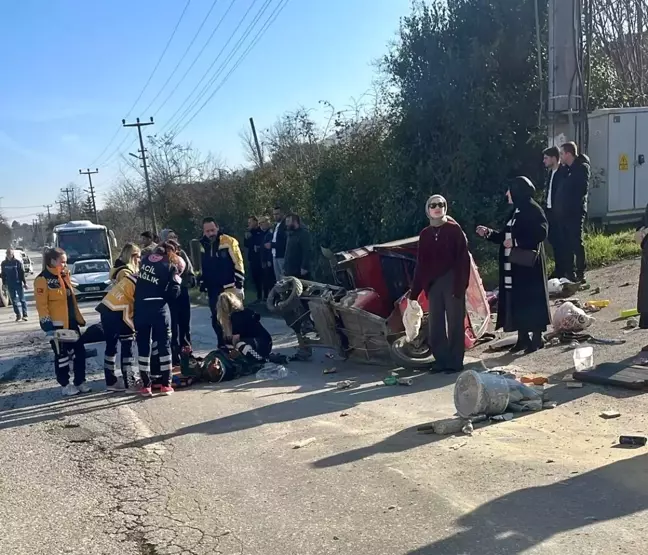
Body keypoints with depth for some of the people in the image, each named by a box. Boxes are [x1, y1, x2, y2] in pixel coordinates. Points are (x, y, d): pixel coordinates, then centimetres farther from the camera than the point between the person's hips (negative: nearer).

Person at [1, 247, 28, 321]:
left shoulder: (18, 262, -5)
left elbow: (22, 273, -4)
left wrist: (24, 282, -6)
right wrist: (4, 284, 8)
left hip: (19, 283, -3)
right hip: (10, 285, 3)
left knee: (22, 299, 2)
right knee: (14, 300, 6)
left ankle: (24, 314, 5)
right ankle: (18, 315, 11)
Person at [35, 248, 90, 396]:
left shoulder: (64, 276, 12)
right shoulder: (42, 279, -13)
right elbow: (41, 304, -17)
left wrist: (79, 318, 19)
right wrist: (47, 324, -23)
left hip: (71, 322, 8)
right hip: (56, 325, -8)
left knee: (79, 351, 10)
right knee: (62, 355, 2)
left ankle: (80, 382, 21)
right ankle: (65, 386, 14)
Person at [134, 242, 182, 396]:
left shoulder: (146, 259, 14)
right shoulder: (171, 265, 3)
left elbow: (139, 281, 13)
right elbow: (174, 291, -1)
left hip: (140, 306, 3)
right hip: (158, 306, -3)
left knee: (143, 345, 9)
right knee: (164, 344, 8)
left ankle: (146, 385, 13)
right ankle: (165, 384, 9)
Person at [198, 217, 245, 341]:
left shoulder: (229, 242, -9)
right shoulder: (201, 246, 6)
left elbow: (238, 265, -9)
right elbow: (200, 268, 16)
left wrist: (239, 286, -11)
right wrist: (202, 287, 14)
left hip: (230, 288, -5)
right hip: (213, 291, 5)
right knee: (216, 320, 8)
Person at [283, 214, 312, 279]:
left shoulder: (303, 233, -8)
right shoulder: (290, 234, 18)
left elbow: (307, 251, -17)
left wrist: (304, 268, -23)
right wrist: (284, 267, 17)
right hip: (289, 271, 9)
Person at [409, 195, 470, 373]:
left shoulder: (454, 229, -2)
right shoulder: (425, 234, 11)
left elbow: (463, 259, -8)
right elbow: (421, 264, 12)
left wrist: (460, 286, -17)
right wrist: (414, 291, 9)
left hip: (452, 282, -5)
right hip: (433, 284, 5)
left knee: (454, 322, 0)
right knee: (435, 324, 6)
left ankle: (455, 361, 7)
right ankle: (441, 360, 16)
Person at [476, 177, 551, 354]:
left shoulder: (533, 210, -11)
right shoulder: (516, 212, 15)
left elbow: (541, 233, -22)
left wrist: (516, 243, -25)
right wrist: (488, 233, 11)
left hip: (528, 264, -9)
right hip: (513, 266, 9)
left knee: (531, 299, -2)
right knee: (517, 301, 10)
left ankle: (537, 338, 6)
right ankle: (523, 337, 18)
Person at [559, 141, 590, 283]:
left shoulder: (582, 167, -7)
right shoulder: (566, 169, 15)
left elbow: (583, 189, -14)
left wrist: (572, 204, -12)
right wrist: (560, 205, 4)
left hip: (575, 212, -7)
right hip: (564, 212, 7)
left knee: (577, 242, -5)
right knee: (567, 243, 9)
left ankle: (580, 273, 0)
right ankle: (569, 272, 15)